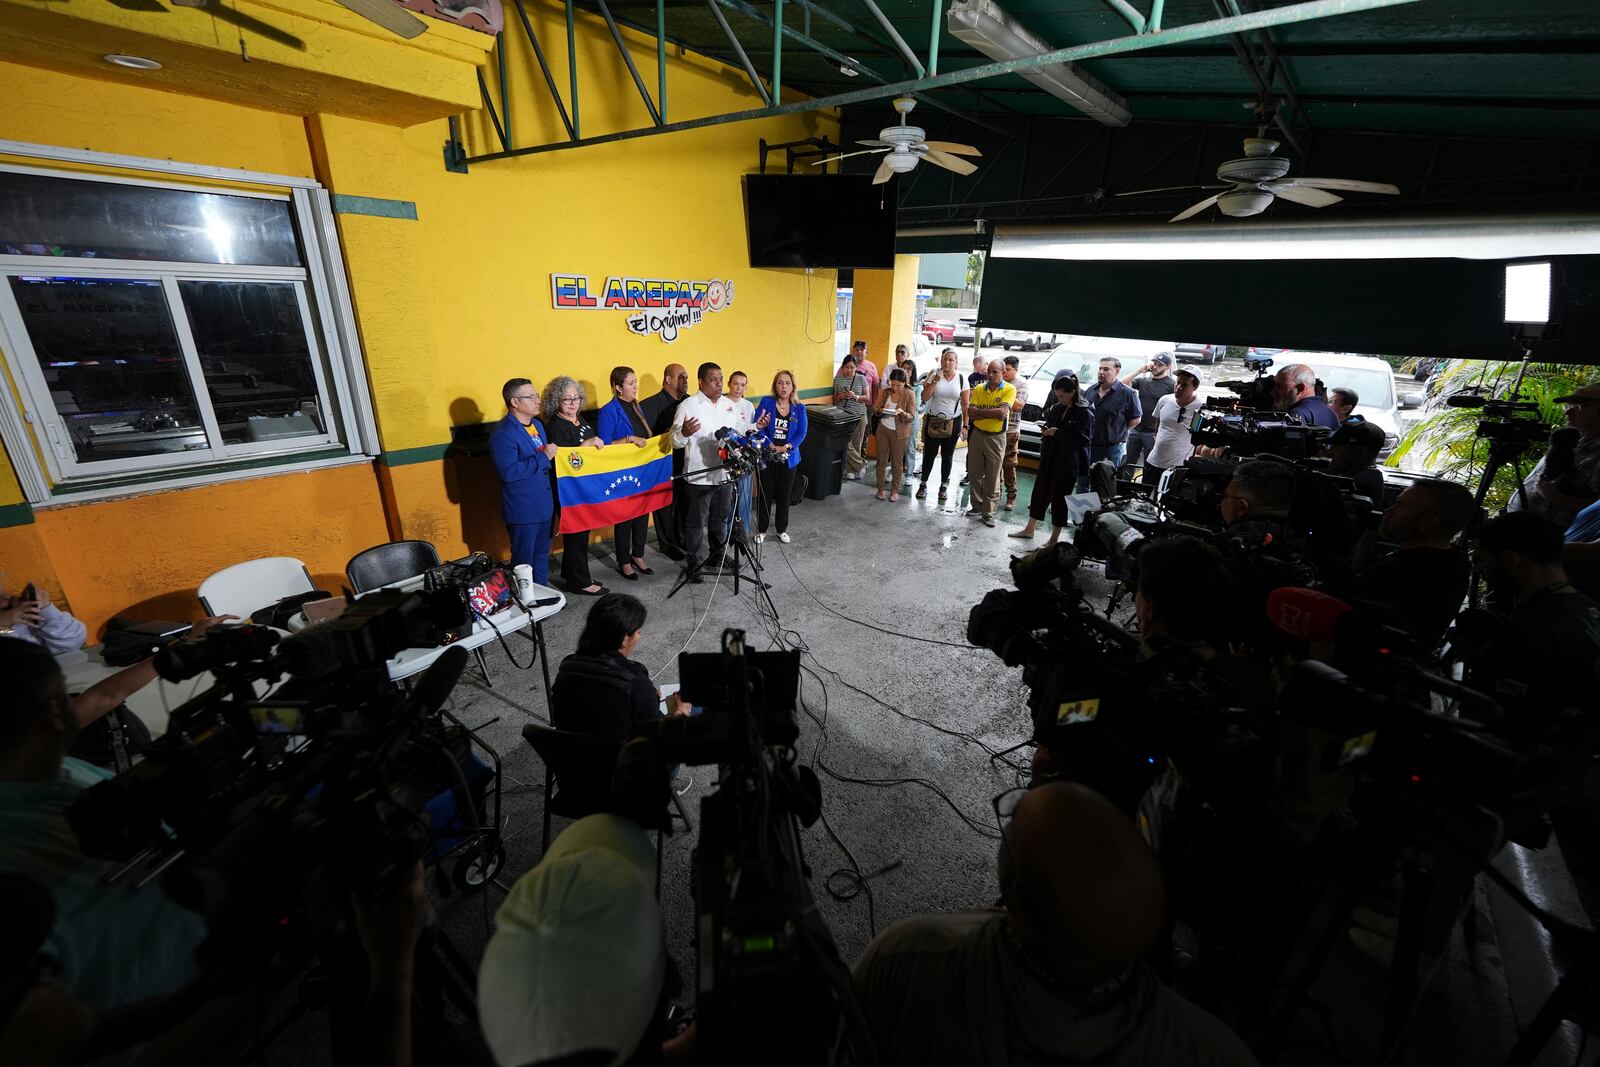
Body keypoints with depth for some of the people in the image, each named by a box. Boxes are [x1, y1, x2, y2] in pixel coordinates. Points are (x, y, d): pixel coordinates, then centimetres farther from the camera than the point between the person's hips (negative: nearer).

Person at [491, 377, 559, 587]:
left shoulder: (537, 424, 9)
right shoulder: (503, 434, -19)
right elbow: (509, 472, -27)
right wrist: (543, 457, -23)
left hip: (545, 504, 8)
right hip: (523, 509, -8)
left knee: (542, 554, 20)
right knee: (524, 560, 8)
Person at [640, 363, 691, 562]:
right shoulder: (651, 404, -13)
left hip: (685, 462, 6)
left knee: (685, 501, 16)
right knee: (666, 504, 8)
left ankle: (681, 539, 35)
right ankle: (667, 544, 24)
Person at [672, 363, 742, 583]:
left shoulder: (729, 404, 8)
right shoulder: (688, 405, -11)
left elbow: (738, 432, 20)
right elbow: (675, 441, -12)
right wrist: (684, 433, -33)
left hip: (725, 473, 6)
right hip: (700, 475, -6)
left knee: (720, 519, 20)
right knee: (696, 522, 5)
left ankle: (716, 555, 38)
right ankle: (693, 563, 19)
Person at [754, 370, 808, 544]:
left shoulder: (799, 408, 4)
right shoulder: (766, 402, -2)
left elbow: (801, 433, -2)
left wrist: (786, 447, -17)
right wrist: (770, 446, -20)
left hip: (788, 458, 2)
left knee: (784, 496, 10)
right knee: (765, 495, 3)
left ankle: (782, 529, 26)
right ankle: (761, 530, 18)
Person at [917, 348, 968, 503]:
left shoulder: (961, 379, -1)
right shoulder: (934, 376, -1)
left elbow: (965, 405, 1)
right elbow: (924, 398, -10)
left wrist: (965, 426, -3)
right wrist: (935, 381, -18)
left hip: (953, 422, 0)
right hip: (933, 421, 0)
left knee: (947, 456, 10)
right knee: (929, 454, 5)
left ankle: (944, 486, 22)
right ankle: (923, 484, 18)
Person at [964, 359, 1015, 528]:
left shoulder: (1009, 389, -8)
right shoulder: (979, 389, 3)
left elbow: (1002, 413, -21)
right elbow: (970, 413, -7)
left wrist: (979, 411, -12)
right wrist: (992, 413, -16)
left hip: (996, 437, -4)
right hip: (977, 434, 4)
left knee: (992, 478, 2)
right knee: (974, 473, 12)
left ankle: (989, 512, 10)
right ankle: (977, 506, 27)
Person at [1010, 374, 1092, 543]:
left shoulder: (1084, 413, -11)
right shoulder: (1056, 408, 8)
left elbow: (1082, 440, -17)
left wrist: (1057, 433, -19)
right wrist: (1047, 431, 0)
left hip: (1067, 463, -7)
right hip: (1048, 458, 7)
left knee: (1059, 497, 2)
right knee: (1039, 492, 13)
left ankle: (1055, 538, 15)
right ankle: (1029, 529, 28)